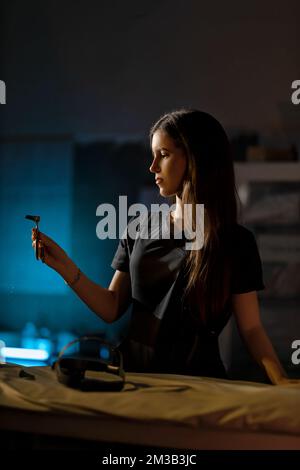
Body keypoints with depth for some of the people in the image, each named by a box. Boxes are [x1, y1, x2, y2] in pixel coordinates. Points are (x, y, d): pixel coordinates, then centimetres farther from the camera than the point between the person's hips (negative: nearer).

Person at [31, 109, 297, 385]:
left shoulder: (237, 242, 2)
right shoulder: (139, 230, 11)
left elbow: (251, 328, 1)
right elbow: (112, 309, 12)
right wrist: (64, 266, 0)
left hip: (197, 382, -2)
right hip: (134, 376, 2)